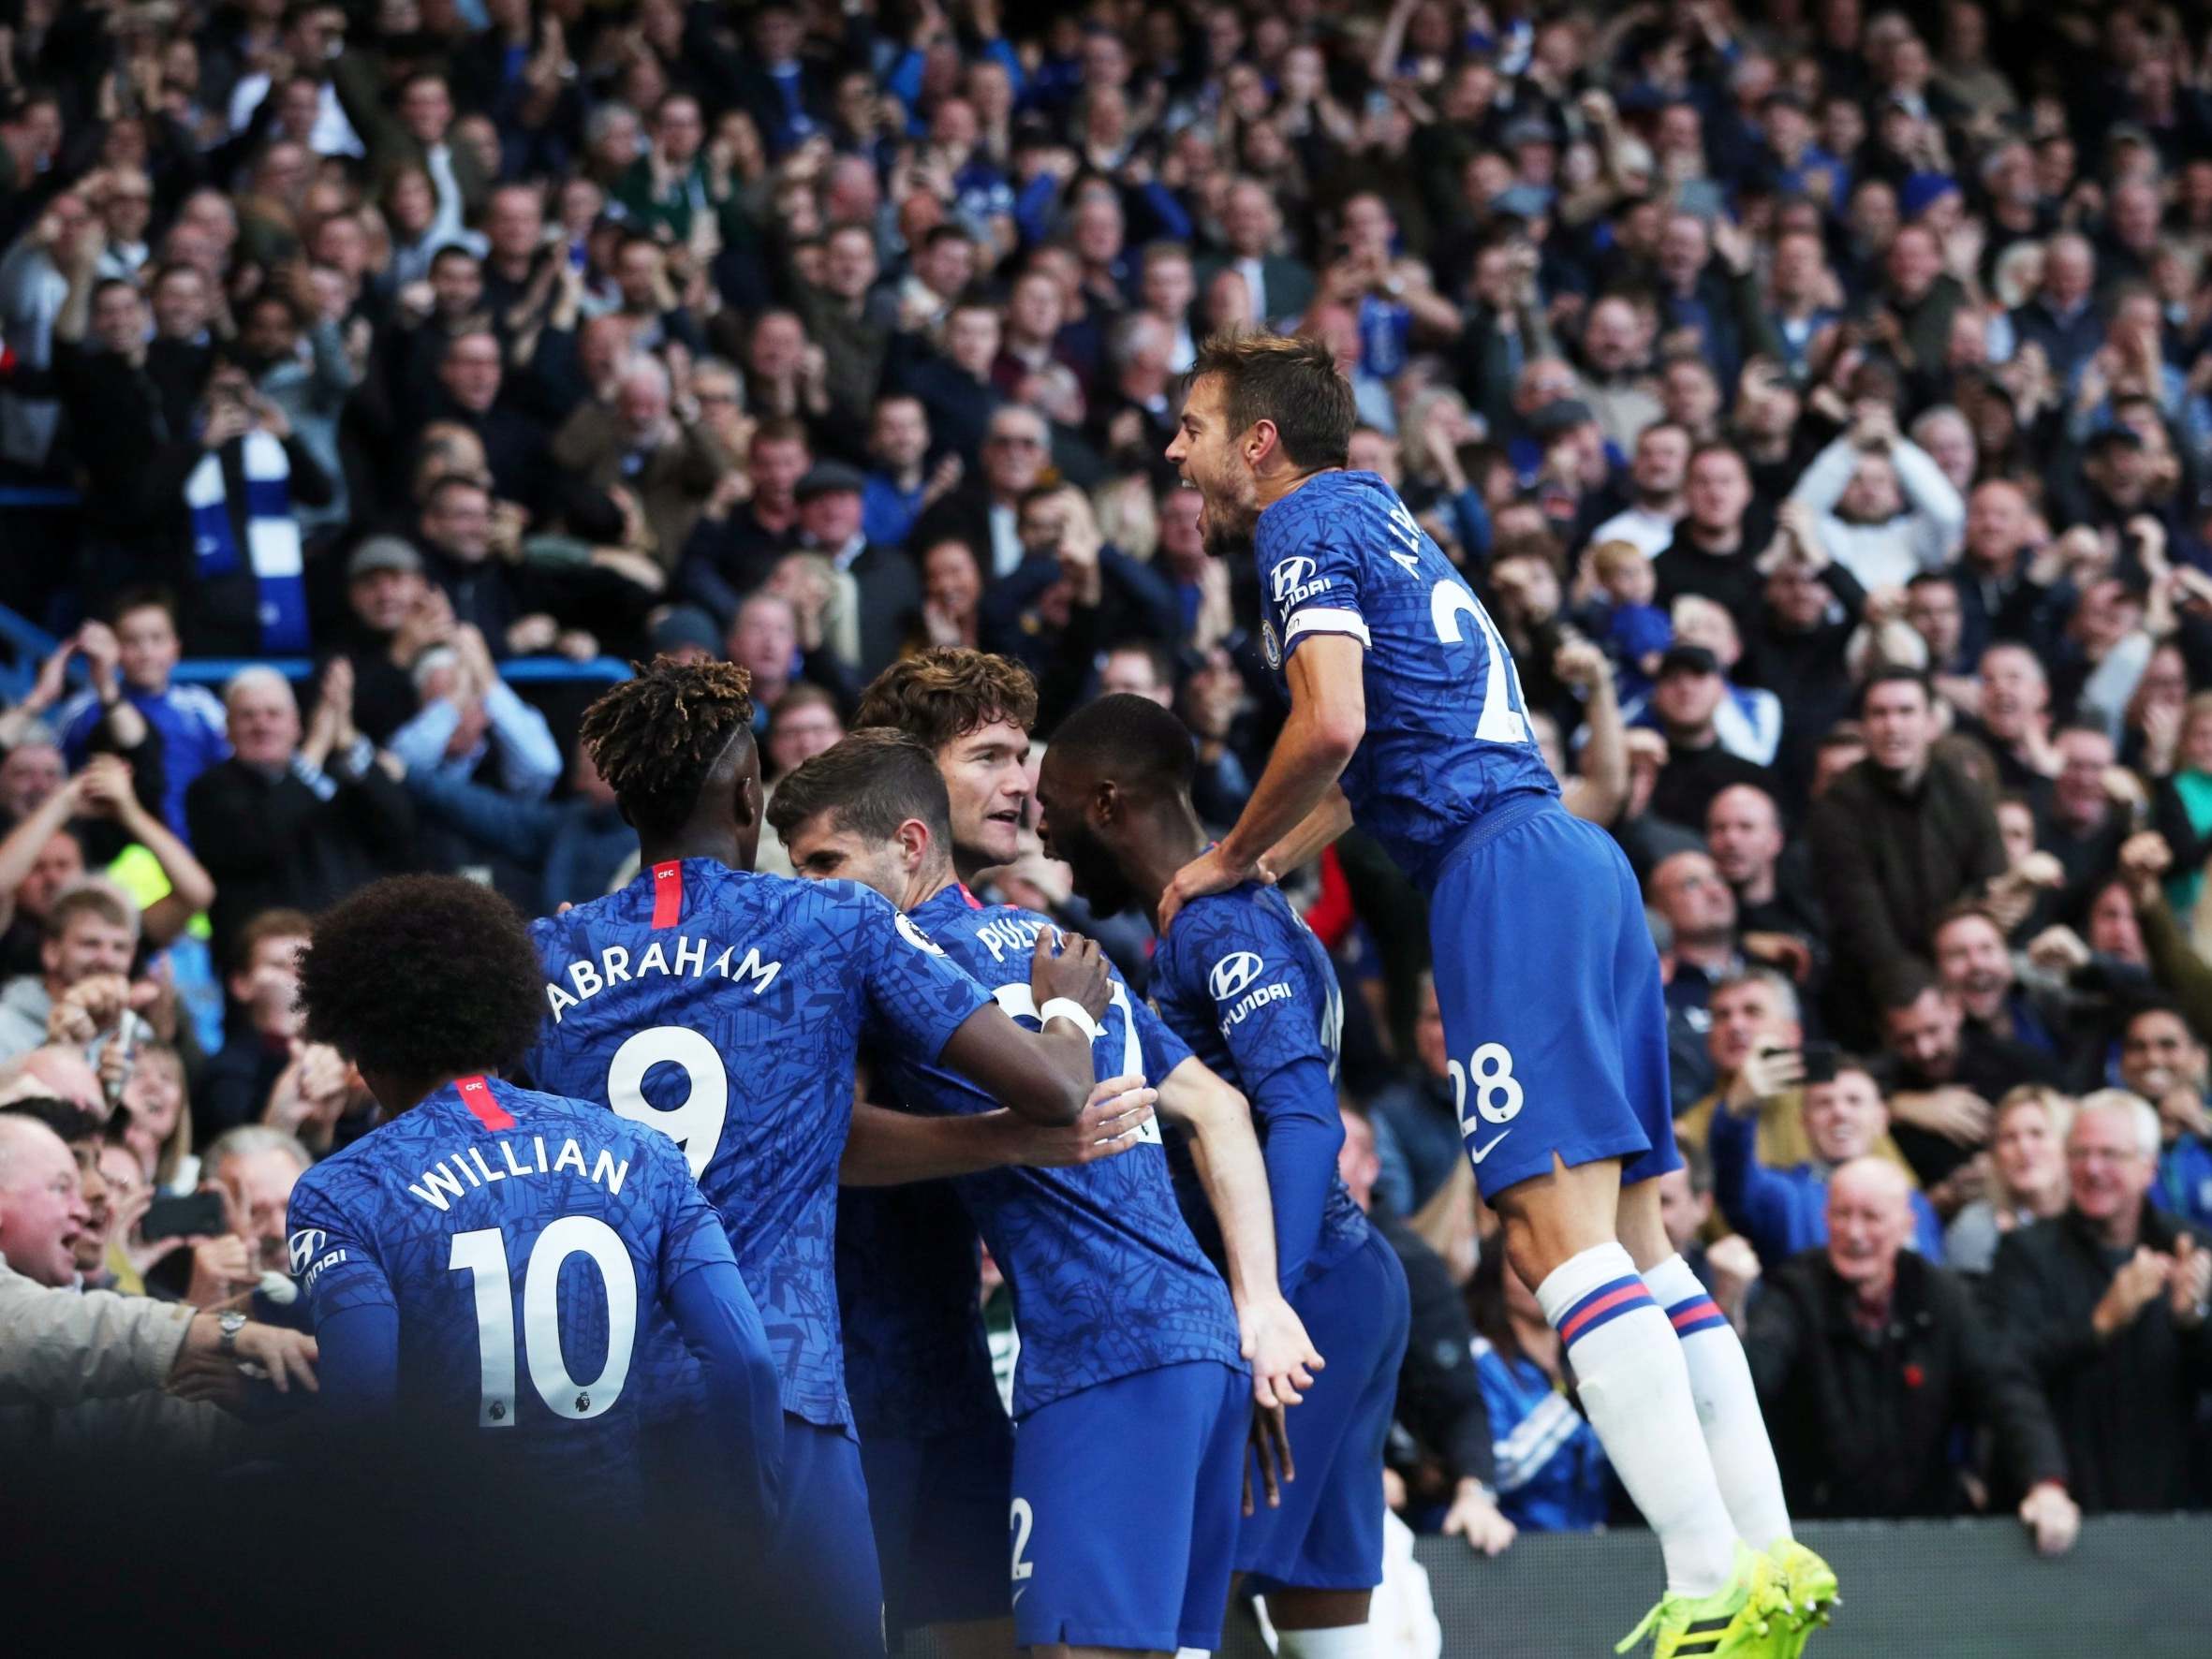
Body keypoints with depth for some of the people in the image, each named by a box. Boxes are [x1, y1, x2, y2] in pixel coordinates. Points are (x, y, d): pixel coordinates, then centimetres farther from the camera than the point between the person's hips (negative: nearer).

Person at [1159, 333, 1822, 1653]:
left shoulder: (1307, 524, -1)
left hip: (1506, 873, -10)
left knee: (1561, 1232, -15)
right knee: (1630, 1235, 8)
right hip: (1573, 860, 10)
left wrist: (1232, 863, -2)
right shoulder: (1385, 521, 27)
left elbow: (1332, 724, -15)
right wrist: (1257, 880, 35)